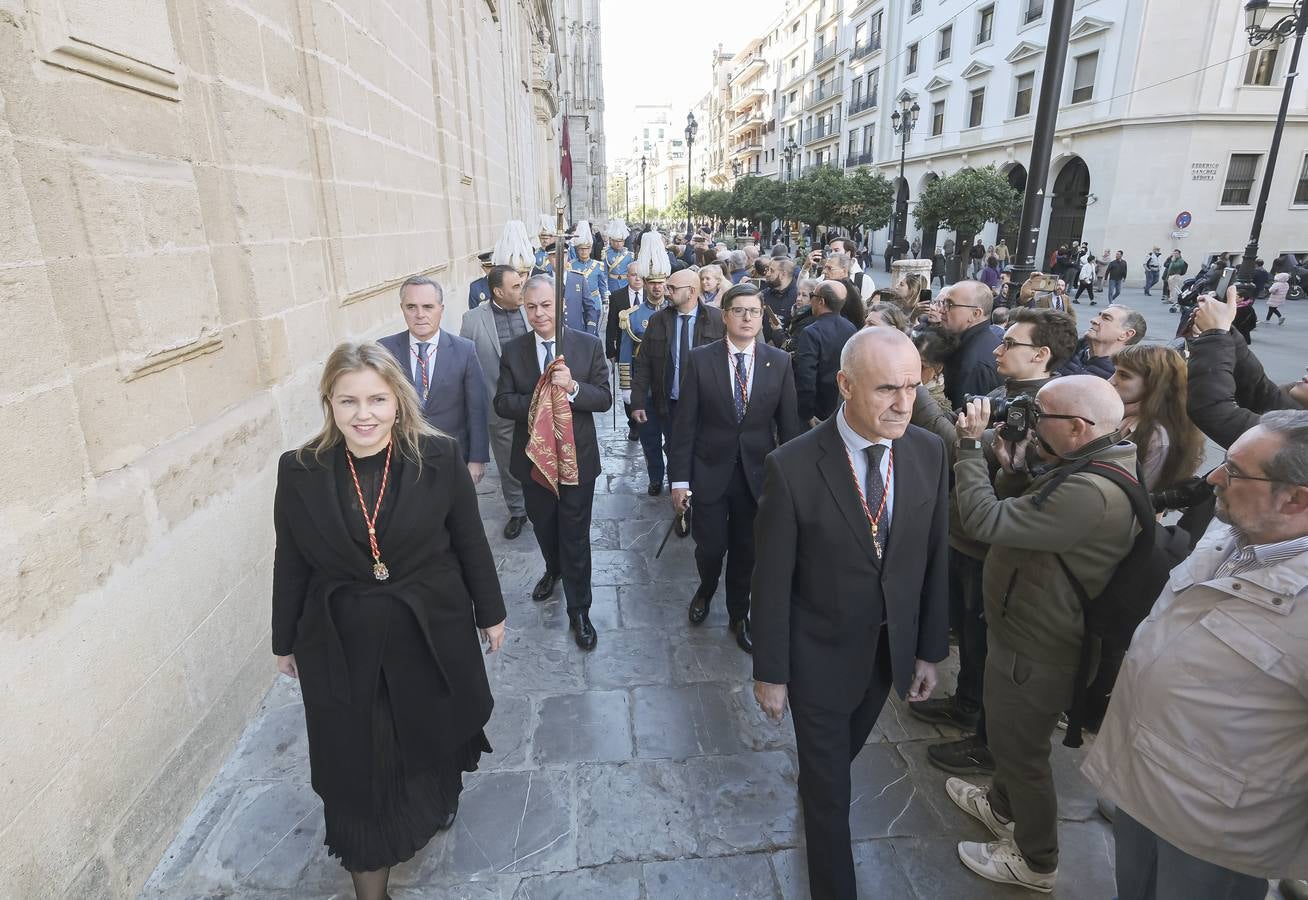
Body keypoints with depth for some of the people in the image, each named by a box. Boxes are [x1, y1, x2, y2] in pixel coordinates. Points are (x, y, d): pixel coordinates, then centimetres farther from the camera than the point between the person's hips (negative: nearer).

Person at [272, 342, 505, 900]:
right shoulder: (299, 472, -11)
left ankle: (436, 806, 59)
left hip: (432, 635, 1)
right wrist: (285, 641, 9)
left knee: (433, 738, 25)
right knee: (358, 771, 11)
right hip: (341, 645, 0)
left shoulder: (440, 459, -14)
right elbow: (290, 564, 0)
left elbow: (471, 543, -5)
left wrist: (490, 613, 3)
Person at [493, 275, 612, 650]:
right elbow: (502, 402, -5)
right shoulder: (513, 350, -3)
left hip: (577, 459, -2)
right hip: (533, 459, 3)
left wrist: (573, 388, -28)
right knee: (543, 527, 23)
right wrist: (536, 403, -24)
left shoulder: (589, 345, -8)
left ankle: (579, 611, 23)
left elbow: (604, 399, -9)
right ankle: (553, 570, 54)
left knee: (575, 537, 7)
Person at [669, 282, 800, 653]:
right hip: (710, 471, -1)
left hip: (757, 472, 1)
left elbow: (788, 425, 2)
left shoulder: (780, 362, -2)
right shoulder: (699, 359, -5)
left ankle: (739, 614, 37)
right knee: (710, 546, 4)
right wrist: (679, 479, -7)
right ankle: (706, 590, 40)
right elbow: (684, 423, -6)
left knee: (746, 551, 12)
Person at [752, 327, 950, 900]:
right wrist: (770, 673, -10)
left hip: (892, 649, 5)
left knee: (843, 751, 31)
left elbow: (932, 559, -2)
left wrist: (930, 649, 4)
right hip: (820, 655, -4)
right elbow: (772, 580, -17)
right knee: (830, 788, 14)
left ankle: (814, 784, 62)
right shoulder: (792, 466, -26)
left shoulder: (928, 452, -11)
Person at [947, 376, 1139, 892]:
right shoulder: (1091, 466, -1)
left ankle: (1034, 862, 38)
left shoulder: (1090, 493, -34)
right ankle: (1001, 806, 55)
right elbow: (1020, 515, 7)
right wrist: (1013, 470, -9)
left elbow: (983, 521, -33)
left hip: (1034, 654, -9)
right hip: (1025, 633, 9)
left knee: (1021, 750, 14)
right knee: (1010, 736, 30)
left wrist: (970, 445, -24)